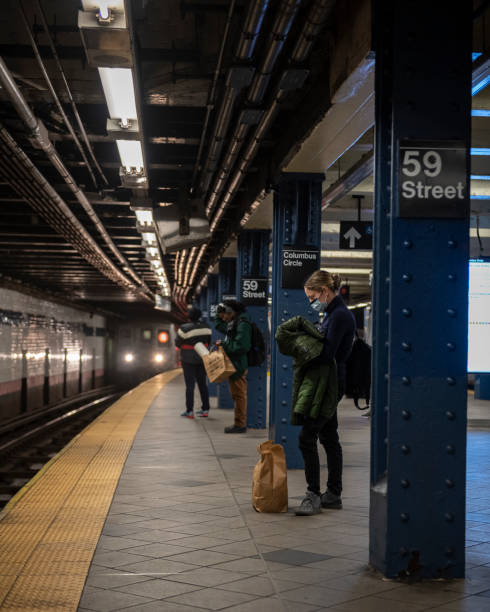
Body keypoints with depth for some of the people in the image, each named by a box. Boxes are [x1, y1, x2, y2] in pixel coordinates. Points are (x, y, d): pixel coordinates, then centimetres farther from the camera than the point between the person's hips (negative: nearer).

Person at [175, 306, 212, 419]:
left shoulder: (185, 329, -19)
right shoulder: (205, 327, -2)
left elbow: (177, 343, -8)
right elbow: (208, 341, 8)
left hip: (188, 360, -5)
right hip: (202, 358, 5)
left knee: (189, 385, 0)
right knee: (202, 384, 12)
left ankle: (189, 411, 1)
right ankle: (205, 409, 15)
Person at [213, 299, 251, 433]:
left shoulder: (242, 324, -17)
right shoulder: (233, 322, 13)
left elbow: (242, 346, -26)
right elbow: (219, 325, 32)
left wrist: (224, 344, -17)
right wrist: (219, 314, 16)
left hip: (238, 365, -10)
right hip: (233, 364, 10)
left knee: (239, 395, -5)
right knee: (236, 394, 14)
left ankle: (240, 425, -1)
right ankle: (240, 423, 21)